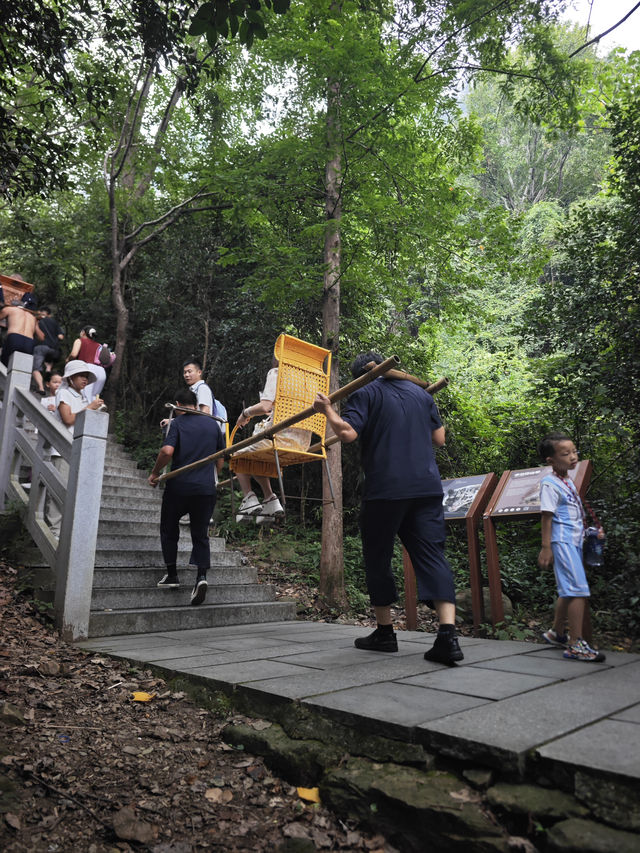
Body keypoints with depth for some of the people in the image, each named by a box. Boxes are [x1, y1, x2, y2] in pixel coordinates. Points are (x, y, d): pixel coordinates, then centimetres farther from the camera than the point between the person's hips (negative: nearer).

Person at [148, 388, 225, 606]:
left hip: (179, 486, -3)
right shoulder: (212, 424, 10)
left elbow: (167, 451, -19)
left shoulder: (177, 423, -3)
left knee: (169, 531, 18)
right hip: (206, 488, 3)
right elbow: (220, 458, 16)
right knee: (200, 535, 9)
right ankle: (201, 576, -9)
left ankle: (172, 574, 19)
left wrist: (154, 473, -5)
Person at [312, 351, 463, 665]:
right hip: (427, 486, 4)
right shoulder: (420, 392, 17)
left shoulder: (364, 394, 1)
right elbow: (439, 438, 19)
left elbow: (347, 433, -14)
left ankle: (385, 632, 19)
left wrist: (328, 409, 2)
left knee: (377, 557, 11)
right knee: (431, 556, 1)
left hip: (384, 489, -4)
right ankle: (448, 635, -10)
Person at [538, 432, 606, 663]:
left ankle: (556, 633, 32)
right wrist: (546, 547, -16)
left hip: (574, 541, 9)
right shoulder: (550, 484, -11)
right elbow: (547, 516, -15)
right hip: (562, 541, -9)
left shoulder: (568, 482, 15)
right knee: (579, 590, -13)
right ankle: (576, 644, -10)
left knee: (567, 591, 17)